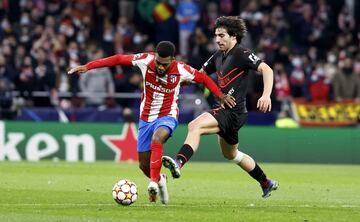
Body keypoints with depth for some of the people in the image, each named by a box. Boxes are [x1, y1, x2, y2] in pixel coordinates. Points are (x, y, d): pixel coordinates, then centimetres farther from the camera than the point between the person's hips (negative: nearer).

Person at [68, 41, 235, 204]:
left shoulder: (181, 70, -18)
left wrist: (220, 95, -7)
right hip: (146, 117, 3)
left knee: (156, 139, -37)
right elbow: (118, 59, -9)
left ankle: (154, 182, -33)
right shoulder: (145, 60, -16)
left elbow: (204, 78, -1)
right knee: (144, 164, 7)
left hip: (167, 116, -3)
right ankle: (159, 180, 40)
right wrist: (87, 67, -11)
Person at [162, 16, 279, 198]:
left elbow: (266, 69, -20)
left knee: (195, 126, -28)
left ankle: (178, 163, -45)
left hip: (233, 111, -10)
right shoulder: (218, 56, 14)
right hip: (224, 110, 10)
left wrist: (266, 95, -34)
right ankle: (266, 183, 39)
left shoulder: (241, 54, -12)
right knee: (230, 154, 25)